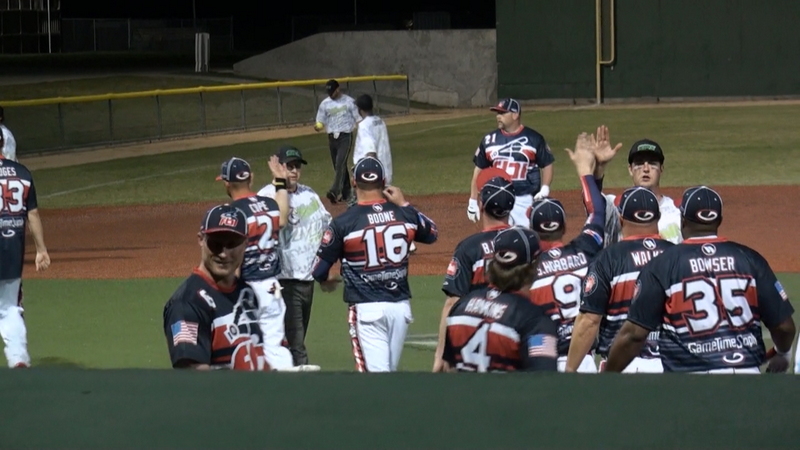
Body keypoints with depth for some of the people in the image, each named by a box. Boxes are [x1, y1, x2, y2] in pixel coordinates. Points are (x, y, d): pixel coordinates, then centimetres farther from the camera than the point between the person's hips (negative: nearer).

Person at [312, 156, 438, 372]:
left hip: (367, 308, -4)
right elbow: (432, 233, 23)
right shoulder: (405, 215, 1)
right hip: (401, 306, 4)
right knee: (388, 370, 17)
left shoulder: (343, 222, -9)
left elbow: (319, 270, -4)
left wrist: (326, 280, 19)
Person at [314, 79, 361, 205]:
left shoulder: (349, 101, -2)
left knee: (340, 163, -18)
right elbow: (321, 121, 8)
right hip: (332, 137, 5)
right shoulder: (325, 104, 7)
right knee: (338, 166, 9)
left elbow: (358, 119, 0)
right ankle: (346, 193, 21)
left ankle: (335, 191, -28)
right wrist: (318, 126, -16)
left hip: (345, 136, -5)